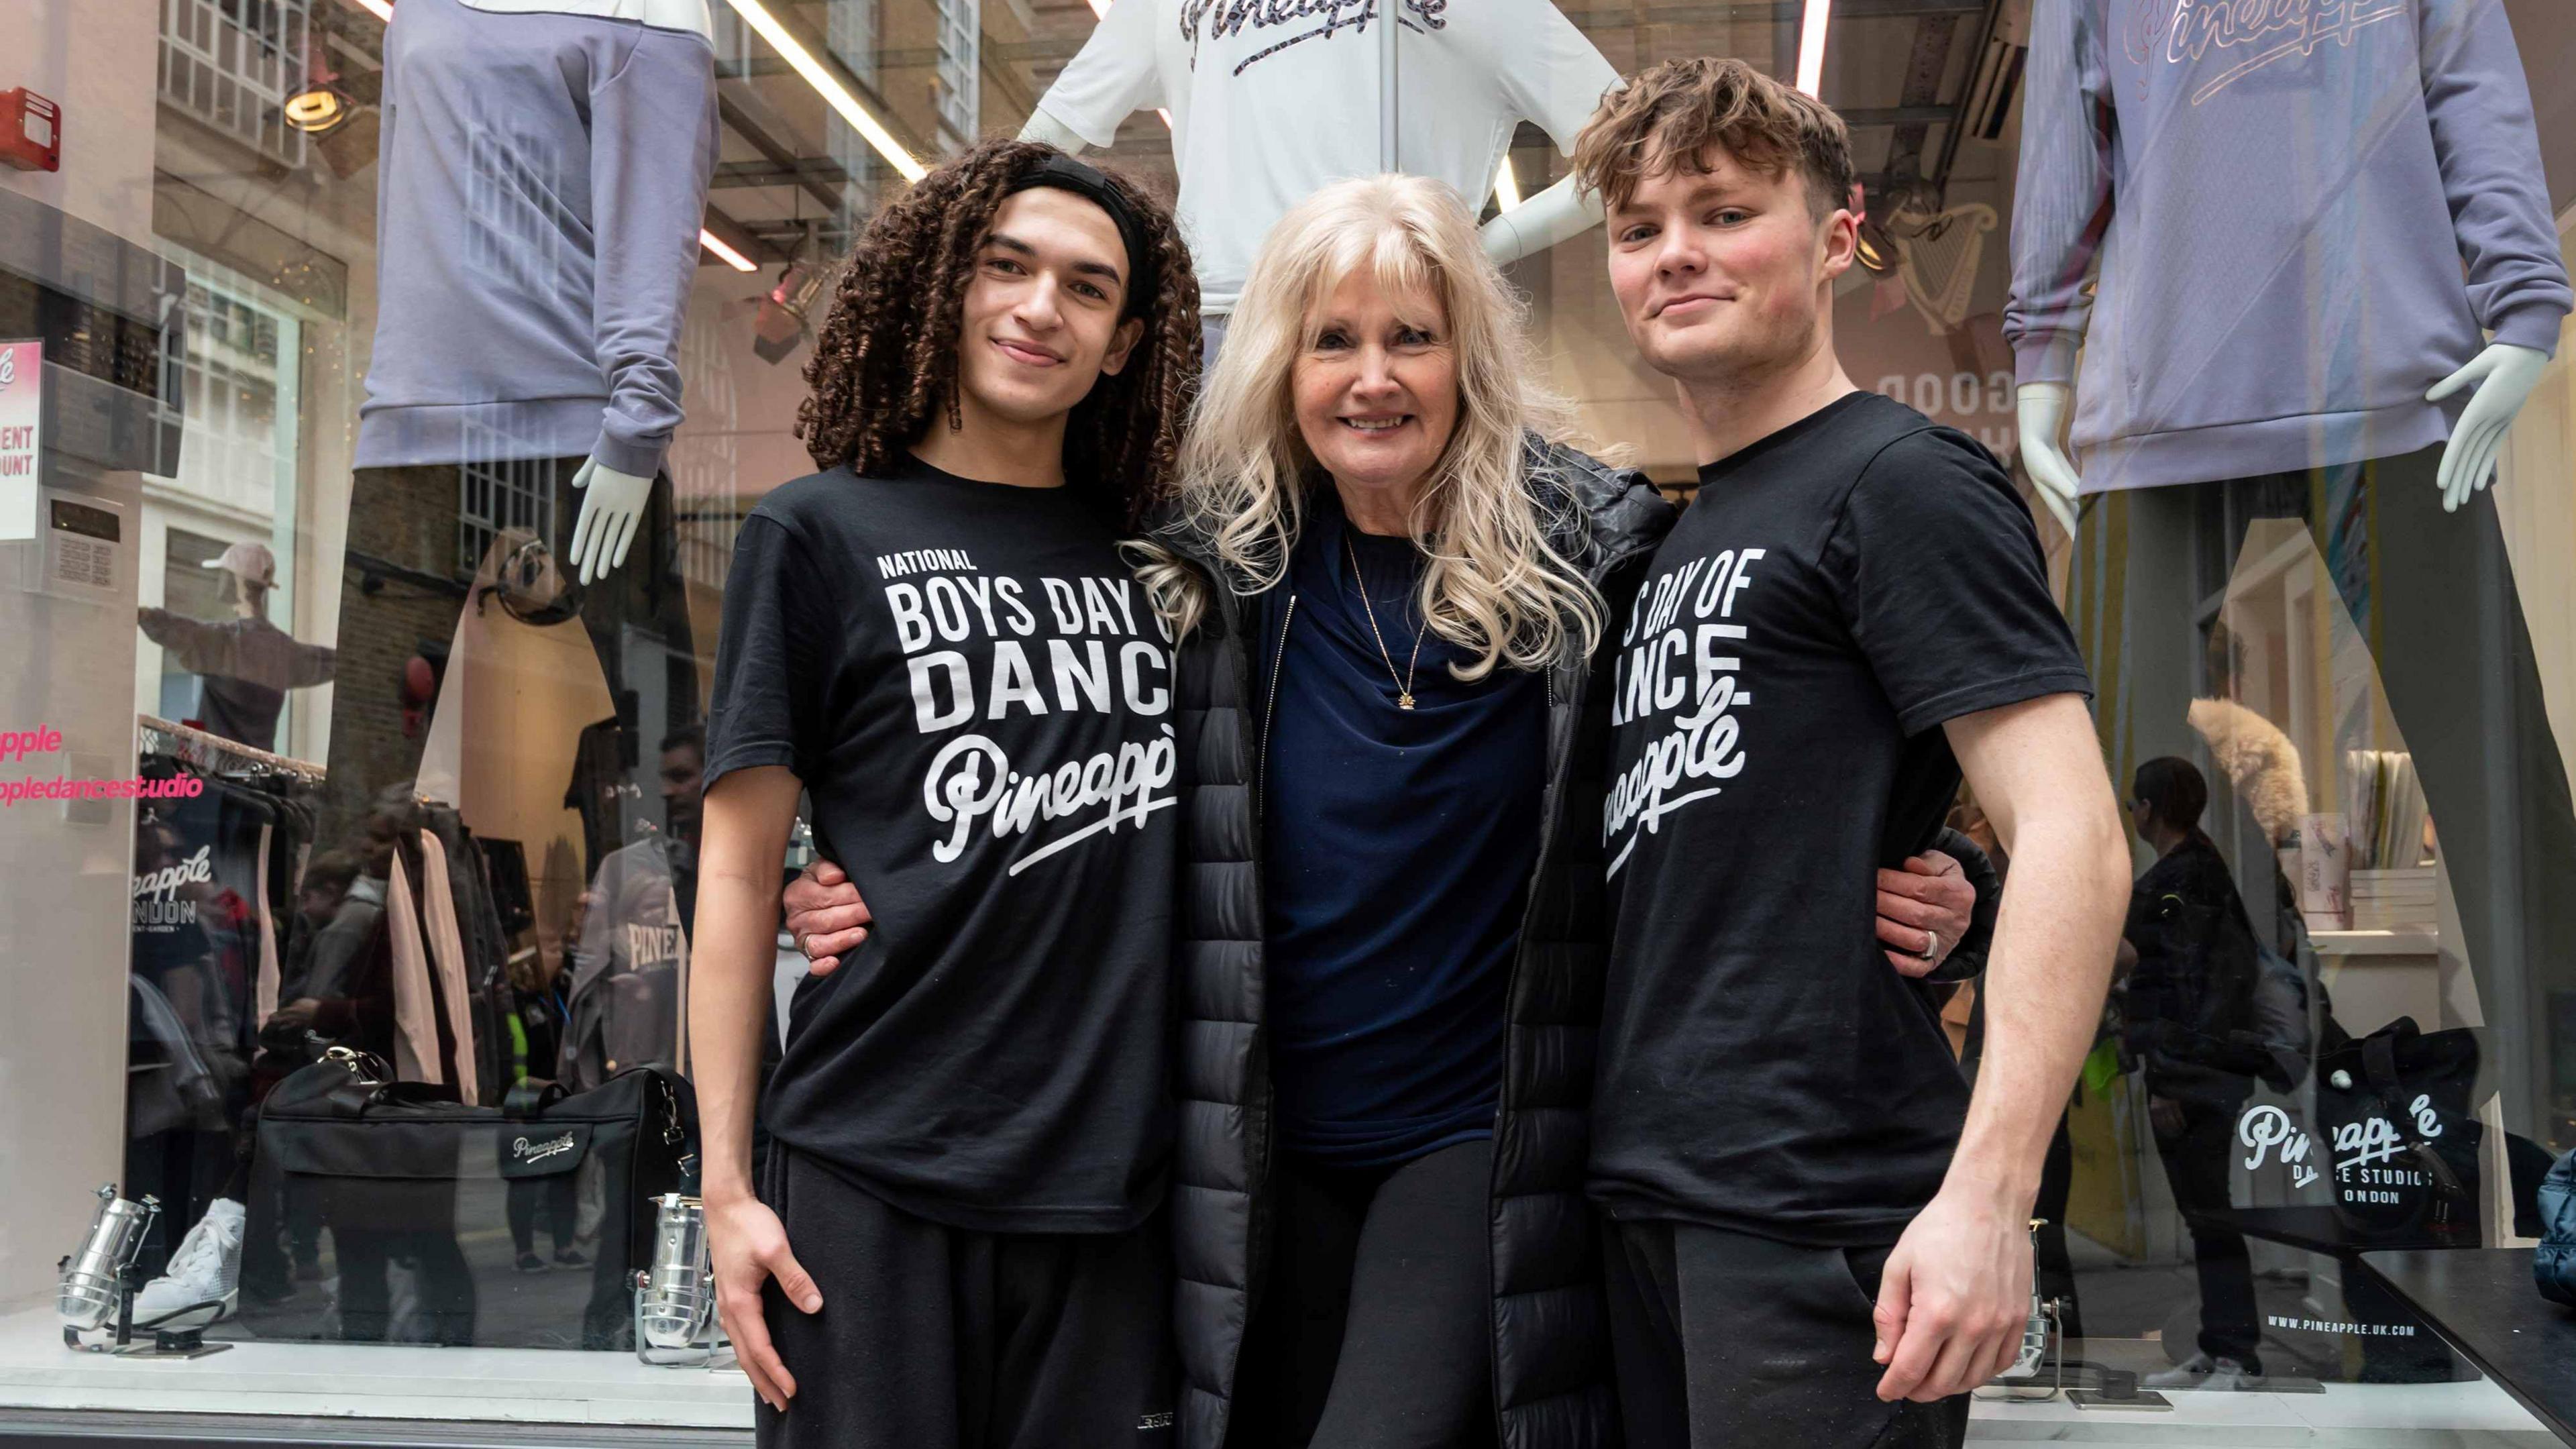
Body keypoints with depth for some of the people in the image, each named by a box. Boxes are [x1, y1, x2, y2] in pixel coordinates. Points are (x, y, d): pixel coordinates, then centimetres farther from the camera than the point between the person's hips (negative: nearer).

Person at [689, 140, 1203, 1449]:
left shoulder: (1150, 558, 12)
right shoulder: (823, 533, 2)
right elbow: (737, 873, 0)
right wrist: (726, 1181, -6)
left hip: (1111, 1186, 3)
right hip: (878, 1177, -3)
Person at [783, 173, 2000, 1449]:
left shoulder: (1589, 558, -6)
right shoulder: (1216, 578, 0)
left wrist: (1906, 901, -18)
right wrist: (882, 912, -6)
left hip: (1479, 1138, -3)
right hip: (1265, 1140, 3)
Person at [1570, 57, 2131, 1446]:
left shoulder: (1900, 483, -7)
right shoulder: (1676, 537, 17)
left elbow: (2072, 839, -16)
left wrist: (1987, 1196, -24)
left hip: (1814, 1212, -8)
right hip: (1649, 1199, 8)